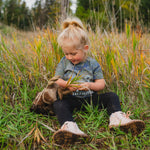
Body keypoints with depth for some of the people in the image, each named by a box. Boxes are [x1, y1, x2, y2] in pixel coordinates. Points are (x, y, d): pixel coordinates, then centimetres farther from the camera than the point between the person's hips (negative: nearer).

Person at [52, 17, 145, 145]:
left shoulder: (92, 63, 3)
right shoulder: (64, 62, 6)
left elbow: (101, 83, 2)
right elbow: (57, 80, 5)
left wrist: (90, 85, -19)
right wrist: (67, 84, -17)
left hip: (90, 98, 1)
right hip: (71, 99, -1)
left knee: (112, 96, -16)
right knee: (58, 104, -32)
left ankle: (117, 117, -38)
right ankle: (69, 126, -59)